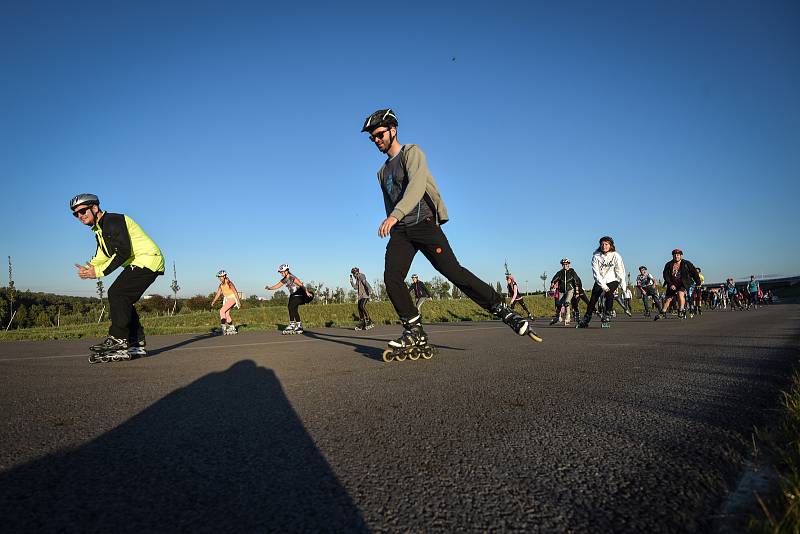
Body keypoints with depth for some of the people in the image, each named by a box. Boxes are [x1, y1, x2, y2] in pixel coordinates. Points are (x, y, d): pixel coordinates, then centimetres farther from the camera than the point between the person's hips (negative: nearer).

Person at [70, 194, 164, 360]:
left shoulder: (113, 221, -14)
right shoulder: (99, 229, 19)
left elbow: (124, 252, -23)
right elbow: (101, 257, 14)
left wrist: (99, 272, -20)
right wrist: (89, 269, -6)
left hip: (147, 260, -10)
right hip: (136, 264, 10)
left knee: (117, 293, -17)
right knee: (123, 301, 7)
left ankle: (118, 339, -14)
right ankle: (137, 343, 10)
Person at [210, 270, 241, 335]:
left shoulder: (229, 283, -17)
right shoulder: (221, 285, 6)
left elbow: (235, 292, -20)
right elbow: (218, 294, 8)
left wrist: (238, 301, -23)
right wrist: (213, 302, -2)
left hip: (232, 298, -9)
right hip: (227, 299, 9)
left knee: (222, 311, -19)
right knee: (226, 314, 8)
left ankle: (223, 327, -18)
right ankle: (232, 328, 19)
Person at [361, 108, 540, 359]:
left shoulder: (411, 152, 2)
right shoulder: (382, 172, 25)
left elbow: (417, 184, -18)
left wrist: (395, 215, -31)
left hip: (424, 222, -6)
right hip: (400, 229, 6)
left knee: (453, 272, -18)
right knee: (391, 276, -15)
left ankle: (505, 312, -8)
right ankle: (415, 331, -6)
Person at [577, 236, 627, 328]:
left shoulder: (615, 256, -11)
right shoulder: (596, 256, -11)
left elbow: (620, 270, -8)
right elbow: (596, 273, -15)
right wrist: (603, 285, -23)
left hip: (612, 280, -1)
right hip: (600, 280, 1)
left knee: (609, 293, -29)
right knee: (593, 298, -11)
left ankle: (607, 315, -13)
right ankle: (586, 319, 0)